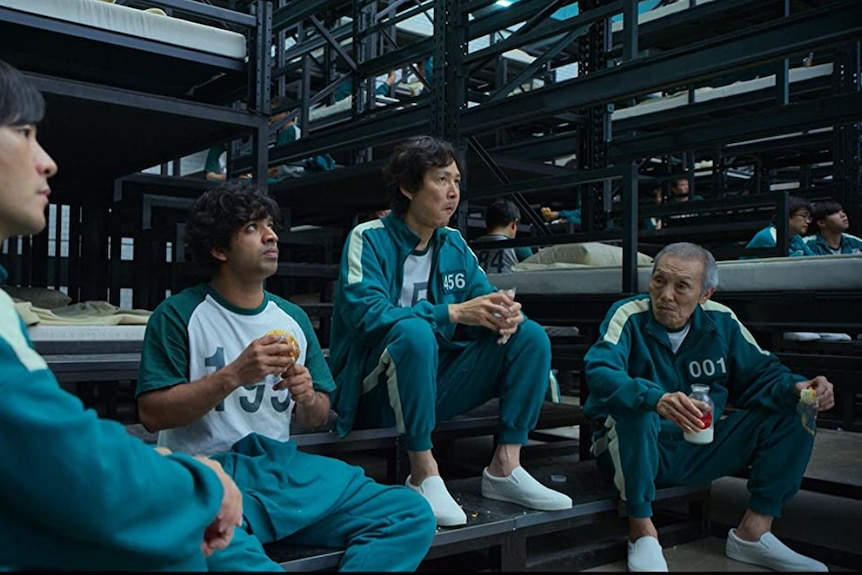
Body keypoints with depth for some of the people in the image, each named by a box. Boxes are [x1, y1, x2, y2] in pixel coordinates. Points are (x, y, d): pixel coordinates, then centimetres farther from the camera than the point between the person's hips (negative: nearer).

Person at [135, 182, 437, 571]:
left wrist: (306, 399, -8)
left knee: (412, 515, -12)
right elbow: (151, 414, -9)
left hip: (283, 465, 5)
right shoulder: (178, 314, -2)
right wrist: (233, 375, -19)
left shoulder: (293, 318, 12)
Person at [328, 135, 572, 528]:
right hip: (375, 393, -6)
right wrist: (453, 312, -30)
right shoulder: (369, 239, -9)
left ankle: (505, 466, -8)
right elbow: (367, 315, -24)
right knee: (414, 331, -36)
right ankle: (423, 476, -23)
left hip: (434, 388, 6)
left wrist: (507, 313, -20)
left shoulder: (454, 245, 9)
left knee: (530, 335, -7)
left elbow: (486, 301, 6)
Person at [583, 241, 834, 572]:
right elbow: (599, 372, -32)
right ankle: (641, 530, -19)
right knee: (636, 407, -38)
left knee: (795, 410, -4)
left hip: (701, 452, 5)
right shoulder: (630, 316, -15)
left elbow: (761, 373, 2)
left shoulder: (720, 322, -1)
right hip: (637, 451, -5)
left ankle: (754, 531, -1)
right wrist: (657, 400, -49)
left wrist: (796, 389, -21)